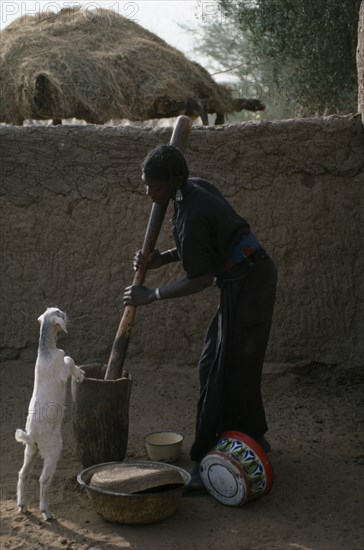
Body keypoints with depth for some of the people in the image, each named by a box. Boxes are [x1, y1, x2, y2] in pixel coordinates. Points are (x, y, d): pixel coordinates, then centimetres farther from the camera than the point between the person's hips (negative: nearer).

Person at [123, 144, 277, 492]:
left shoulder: (190, 216, -24)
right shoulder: (197, 187, 5)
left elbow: (201, 279, -18)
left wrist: (151, 295, -9)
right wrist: (161, 260, 4)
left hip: (246, 286, -10)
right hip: (252, 278, 10)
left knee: (227, 373, -6)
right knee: (215, 363, 19)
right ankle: (253, 437, 33)